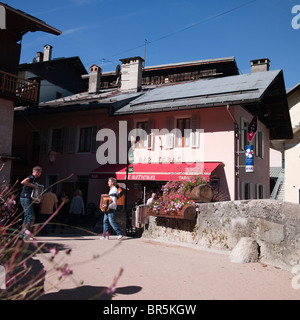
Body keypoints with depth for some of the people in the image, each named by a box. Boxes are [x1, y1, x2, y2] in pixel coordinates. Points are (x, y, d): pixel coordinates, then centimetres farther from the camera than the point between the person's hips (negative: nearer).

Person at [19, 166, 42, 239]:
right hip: (25, 198, -10)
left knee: (27, 216, 12)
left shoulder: (34, 179, 19)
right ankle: (25, 234, -12)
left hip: (27, 198, 10)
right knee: (31, 217, -13)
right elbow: (23, 182, -30)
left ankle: (22, 234, 15)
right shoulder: (31, 177, -11)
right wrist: (33, 185, -23)